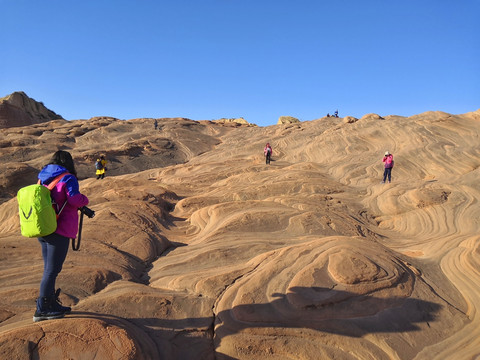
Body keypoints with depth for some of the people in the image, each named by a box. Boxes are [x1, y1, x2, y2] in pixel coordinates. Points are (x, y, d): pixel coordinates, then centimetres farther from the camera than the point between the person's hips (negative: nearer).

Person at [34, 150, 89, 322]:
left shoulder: (42, 178, 13)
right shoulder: (68, 179, -10)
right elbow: (74, 199, -24)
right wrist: (84, 199, -1)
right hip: (59, 230, -8)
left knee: (49, 269, 17)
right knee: (52, 270, 0)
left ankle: (51, 304, 28)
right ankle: (41, 310, 6)